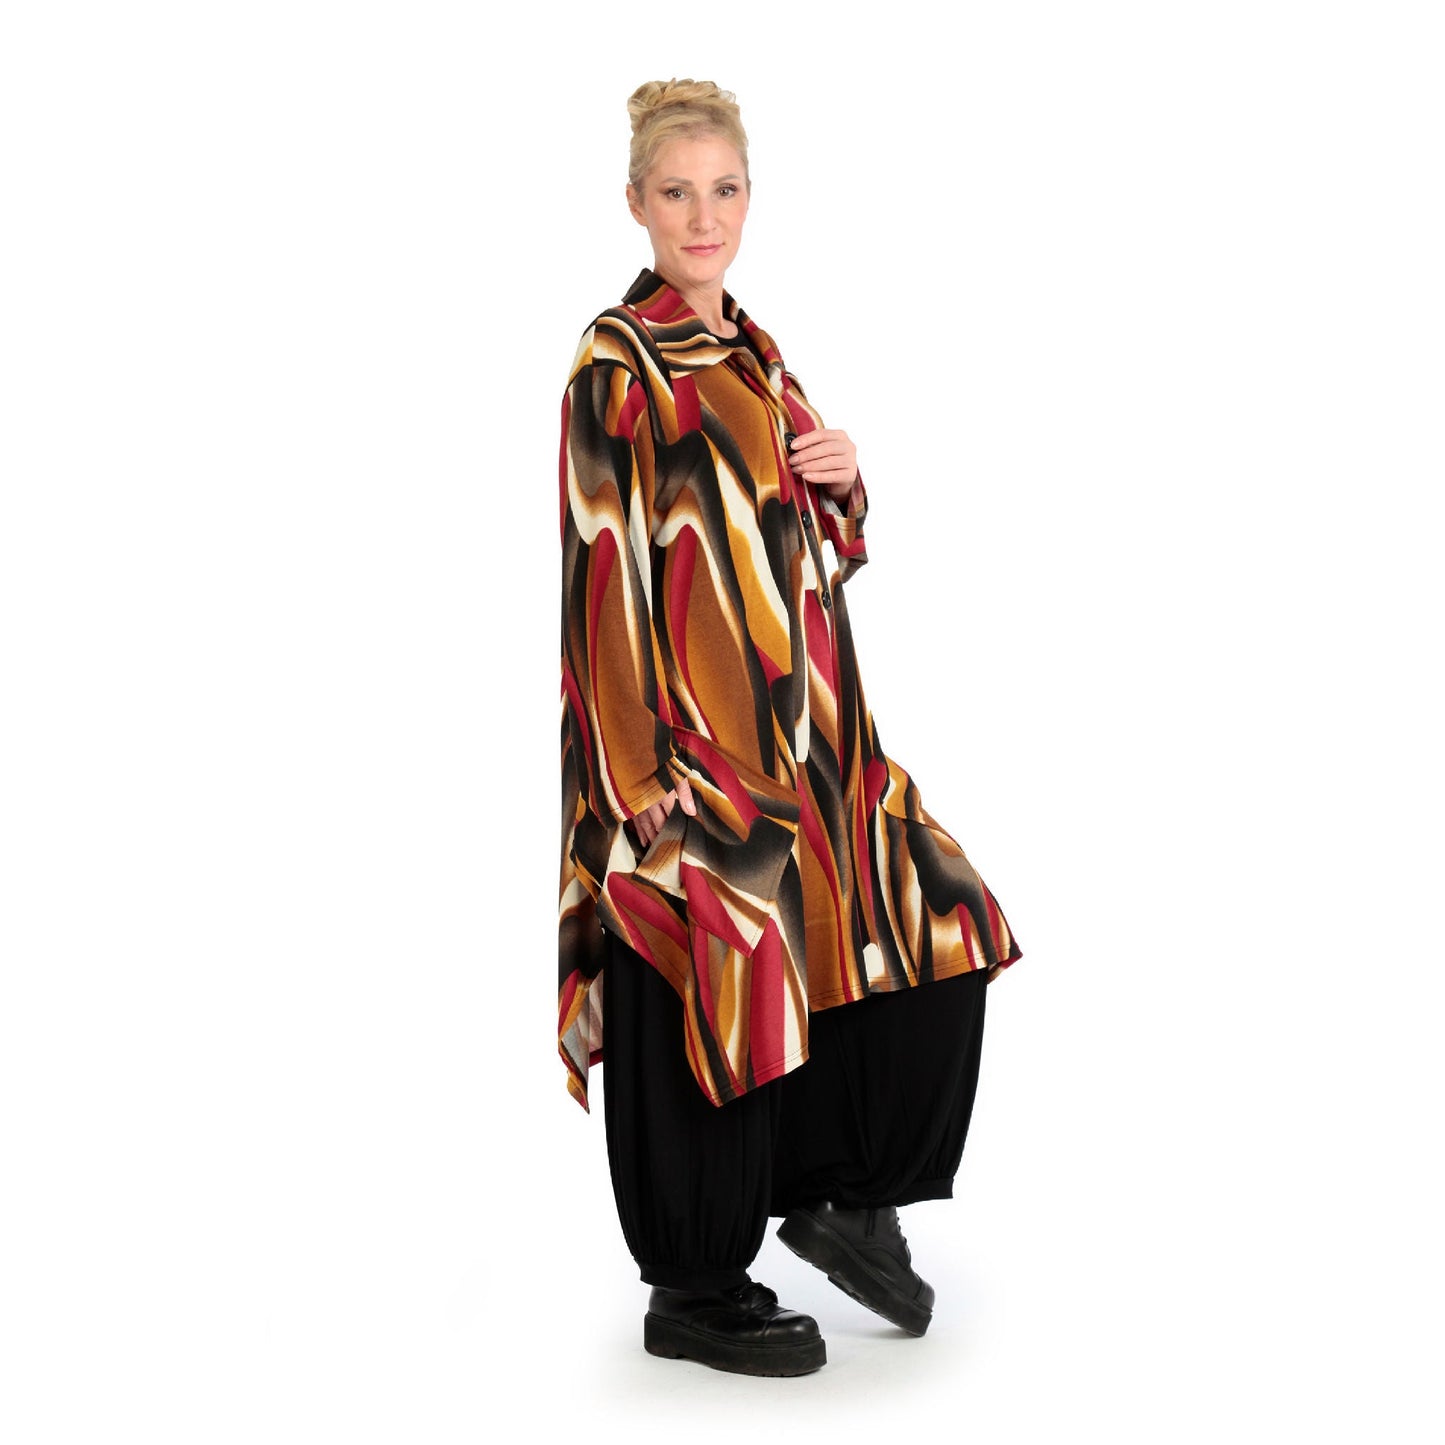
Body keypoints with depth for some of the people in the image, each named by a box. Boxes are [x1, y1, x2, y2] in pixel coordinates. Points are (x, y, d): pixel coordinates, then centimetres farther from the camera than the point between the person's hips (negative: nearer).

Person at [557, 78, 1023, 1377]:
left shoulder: (749, 350, 14)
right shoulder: (617, 366, -10)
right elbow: (606, 572, -15)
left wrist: (844, 478, -2)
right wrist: (650, 774, -19)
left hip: (797, 726, 8)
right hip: (693, 737, -8)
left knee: (932, 934, 5)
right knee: (718, 997, 0)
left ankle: (841, 1198, 23)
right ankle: (694, 1297, 18)